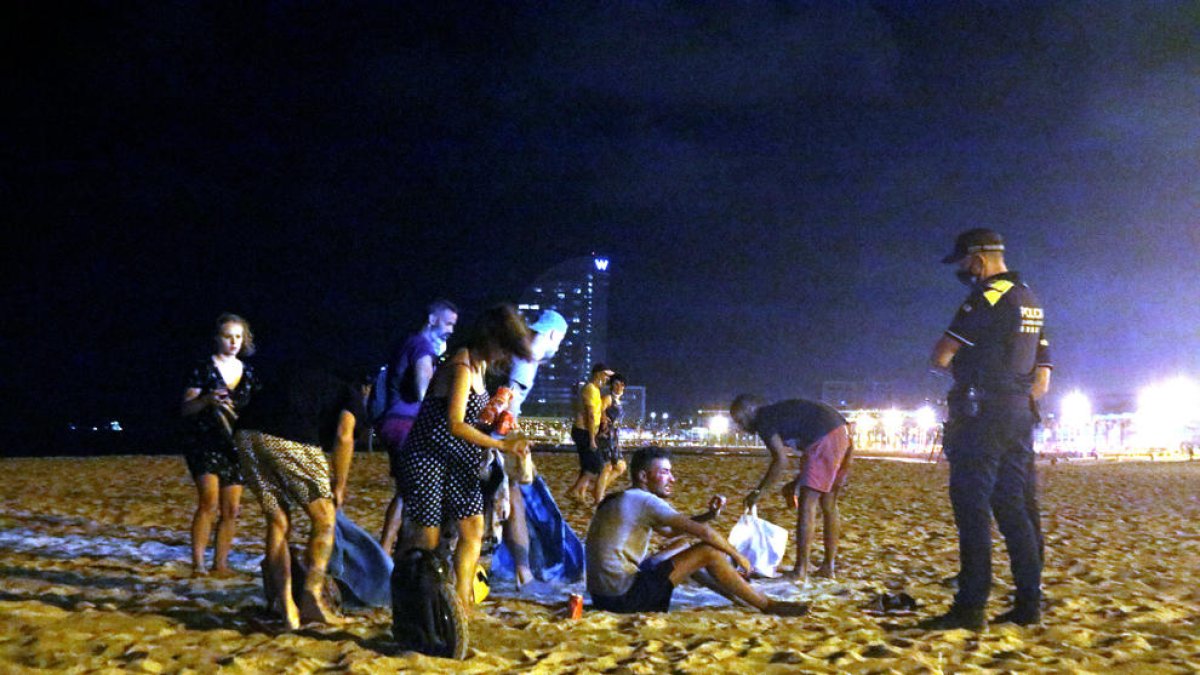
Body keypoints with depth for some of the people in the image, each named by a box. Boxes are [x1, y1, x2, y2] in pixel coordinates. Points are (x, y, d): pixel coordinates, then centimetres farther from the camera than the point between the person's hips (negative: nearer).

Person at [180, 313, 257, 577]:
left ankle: (220, 564, 12)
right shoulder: (203, 369, -3)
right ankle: (197, 564, -16)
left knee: (231, 510, 2)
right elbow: (186, 409, -6)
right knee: (209, 503, -19)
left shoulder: (248, 372, 11)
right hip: (204, 443, -5)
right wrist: (206, 399, -25)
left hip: (235, 446, 5)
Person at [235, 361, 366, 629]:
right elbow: (343, 436, 1)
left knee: (278, 522, 14)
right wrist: (339, 486, 10)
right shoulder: (352, 394, 17)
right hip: (291, 441, -6)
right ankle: (312, 596, -3)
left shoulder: (299, 368, 34)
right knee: (324, 519, 10)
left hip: (248, 434, 6)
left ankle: (287, 607, 10)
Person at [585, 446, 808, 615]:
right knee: (708, 551, -11)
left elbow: (670, 530, 25)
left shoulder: (623, 500, 15)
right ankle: (768, 606, 3)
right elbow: (704, 532, -15)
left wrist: (709, 514, 11)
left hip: (603, 593, 10)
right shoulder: (644, 500, -14)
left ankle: (744, 598, 31)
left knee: (687, 549, 23)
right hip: (622, 596, -10)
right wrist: (737, 556, 1)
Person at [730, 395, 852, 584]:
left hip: (826, 439, -10)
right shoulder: (779, 413, 27)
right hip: (843, 434, 10)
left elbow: (781, 460, -11)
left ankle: (801, 571, -7)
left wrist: (759, 491, -4)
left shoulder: (763, 419, 0)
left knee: (806, 504, -6)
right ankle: (829, 567, 21)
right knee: (828, 506, 16)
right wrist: (796, 483, 28)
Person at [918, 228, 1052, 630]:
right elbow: (1042, 382, 19)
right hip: (1019, 418, 9)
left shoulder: (987, 298, -11)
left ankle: (970, 608, -7)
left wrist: (956, 362, 8)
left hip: (981, 418, -9)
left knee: (972, 509, -7)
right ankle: (1029, 605, 13)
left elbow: (940, 357, -14)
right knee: (1016, 510, 11)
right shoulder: (1031, 303, 18)